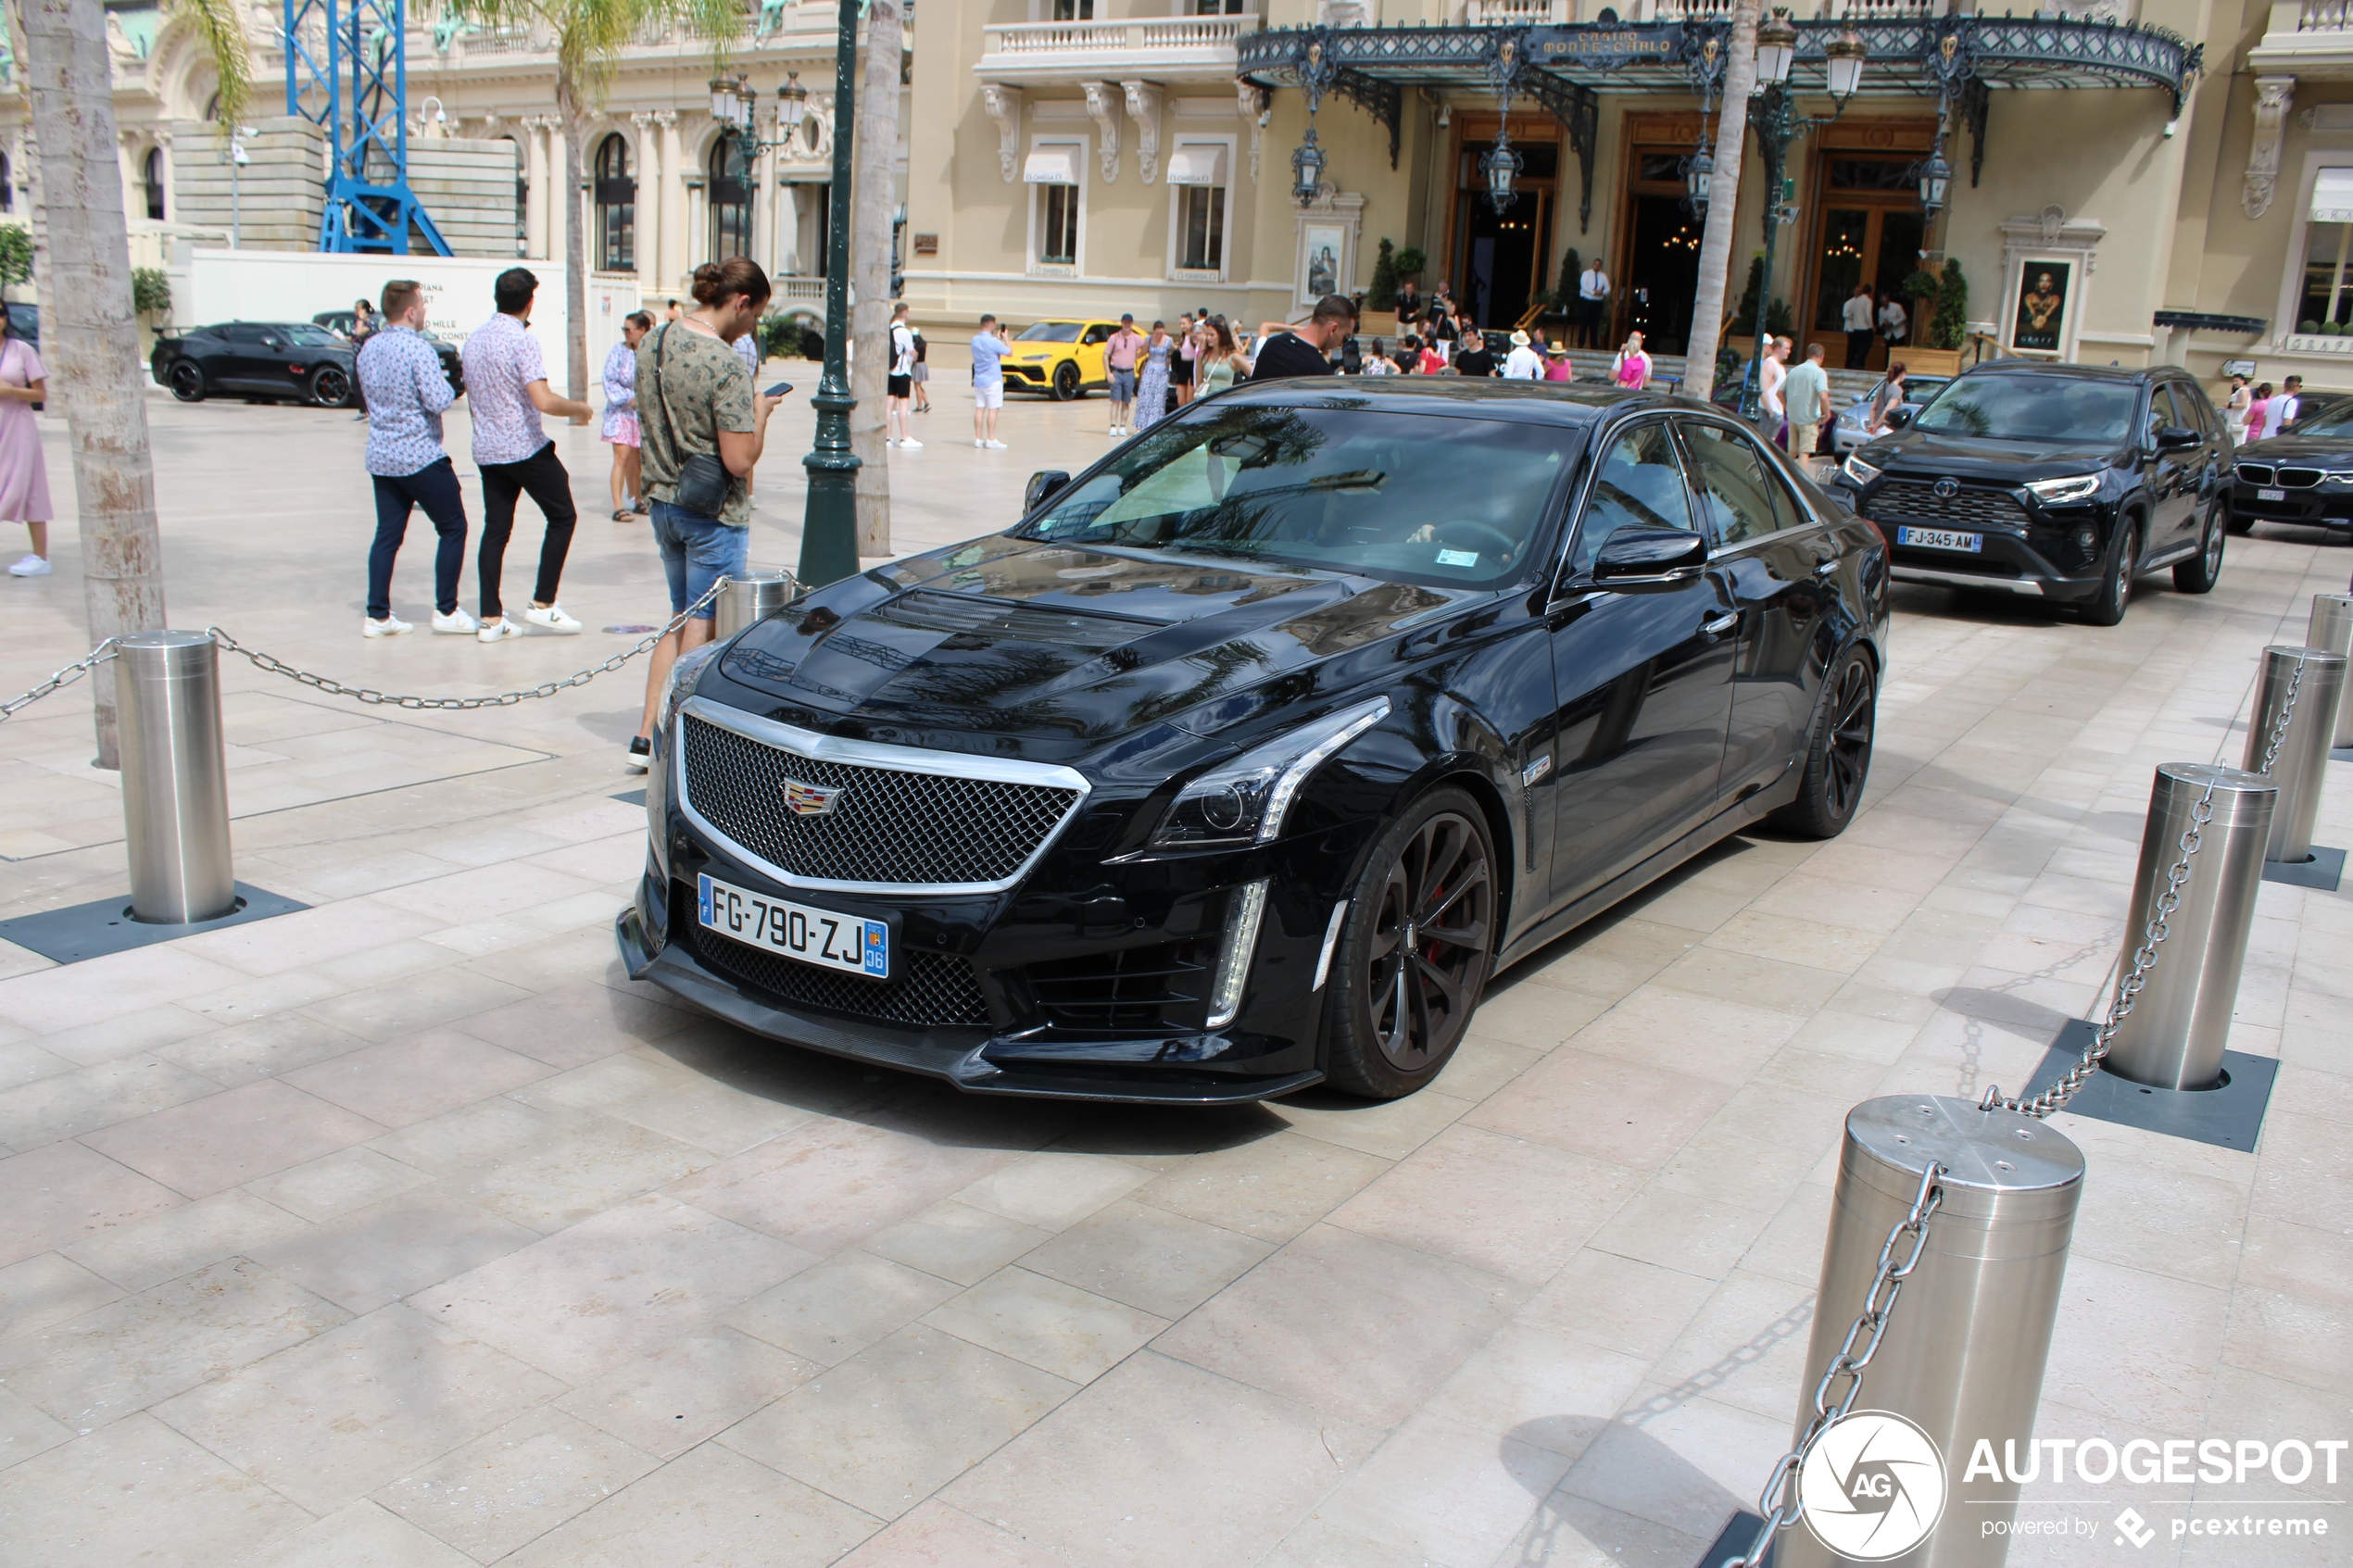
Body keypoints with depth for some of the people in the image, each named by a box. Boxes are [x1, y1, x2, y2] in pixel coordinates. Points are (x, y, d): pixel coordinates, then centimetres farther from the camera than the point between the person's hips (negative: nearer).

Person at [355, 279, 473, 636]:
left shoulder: (368, 348, 9)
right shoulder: (419, 350, -16)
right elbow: (438, 401, -22)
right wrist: (448, 383, 0)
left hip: (380, 456, 7)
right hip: (421, 458, -7)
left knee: (387, 535, 10)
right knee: (453, 528, 6)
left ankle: (377, 616, 8)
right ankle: (446, 611, 8)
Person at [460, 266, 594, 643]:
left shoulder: (472, 340, 10)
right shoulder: (522, 339, -14)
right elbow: (544, 401, -24)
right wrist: (580, 409, -7)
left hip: (487, 451, 7)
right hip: (526, 448, -7)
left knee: (495, 529, 8)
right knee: (562, 517, 8)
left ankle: (491, 618, 5)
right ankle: (542, 604, 5)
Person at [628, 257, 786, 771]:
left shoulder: (652, 342, 3)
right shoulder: (725, 365, -21)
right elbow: (740, 460, -23)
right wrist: (760, 412, -5)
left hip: (662, 501, 8)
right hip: (714, 513, -8)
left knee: (681, 621, 20)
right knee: (702, 631, 5)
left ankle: (648, 734, 18)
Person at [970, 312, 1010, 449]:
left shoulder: (975, 340, 6)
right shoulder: (993, 341, -16)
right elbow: (1009, 352, -7)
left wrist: (997, 337, 18)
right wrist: (1005, 337, 6)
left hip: (978, 380, 7)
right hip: (993, 381, -7)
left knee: (979, 409, 7)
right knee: (992, 410, -5)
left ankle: (978, 439, 8)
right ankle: (991, 440, -7)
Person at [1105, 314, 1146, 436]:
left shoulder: (1137, 339, 3)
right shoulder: (1114, 338, 0)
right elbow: (1105, 356, 0)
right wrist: (1108, 373, -7)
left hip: (1129, 373, 2)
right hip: (1116, 372, -2)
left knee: (1126, 402, 5)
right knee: (1115, 401, -6)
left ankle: (1123, 427, 10)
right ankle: (1113, 426, -8)